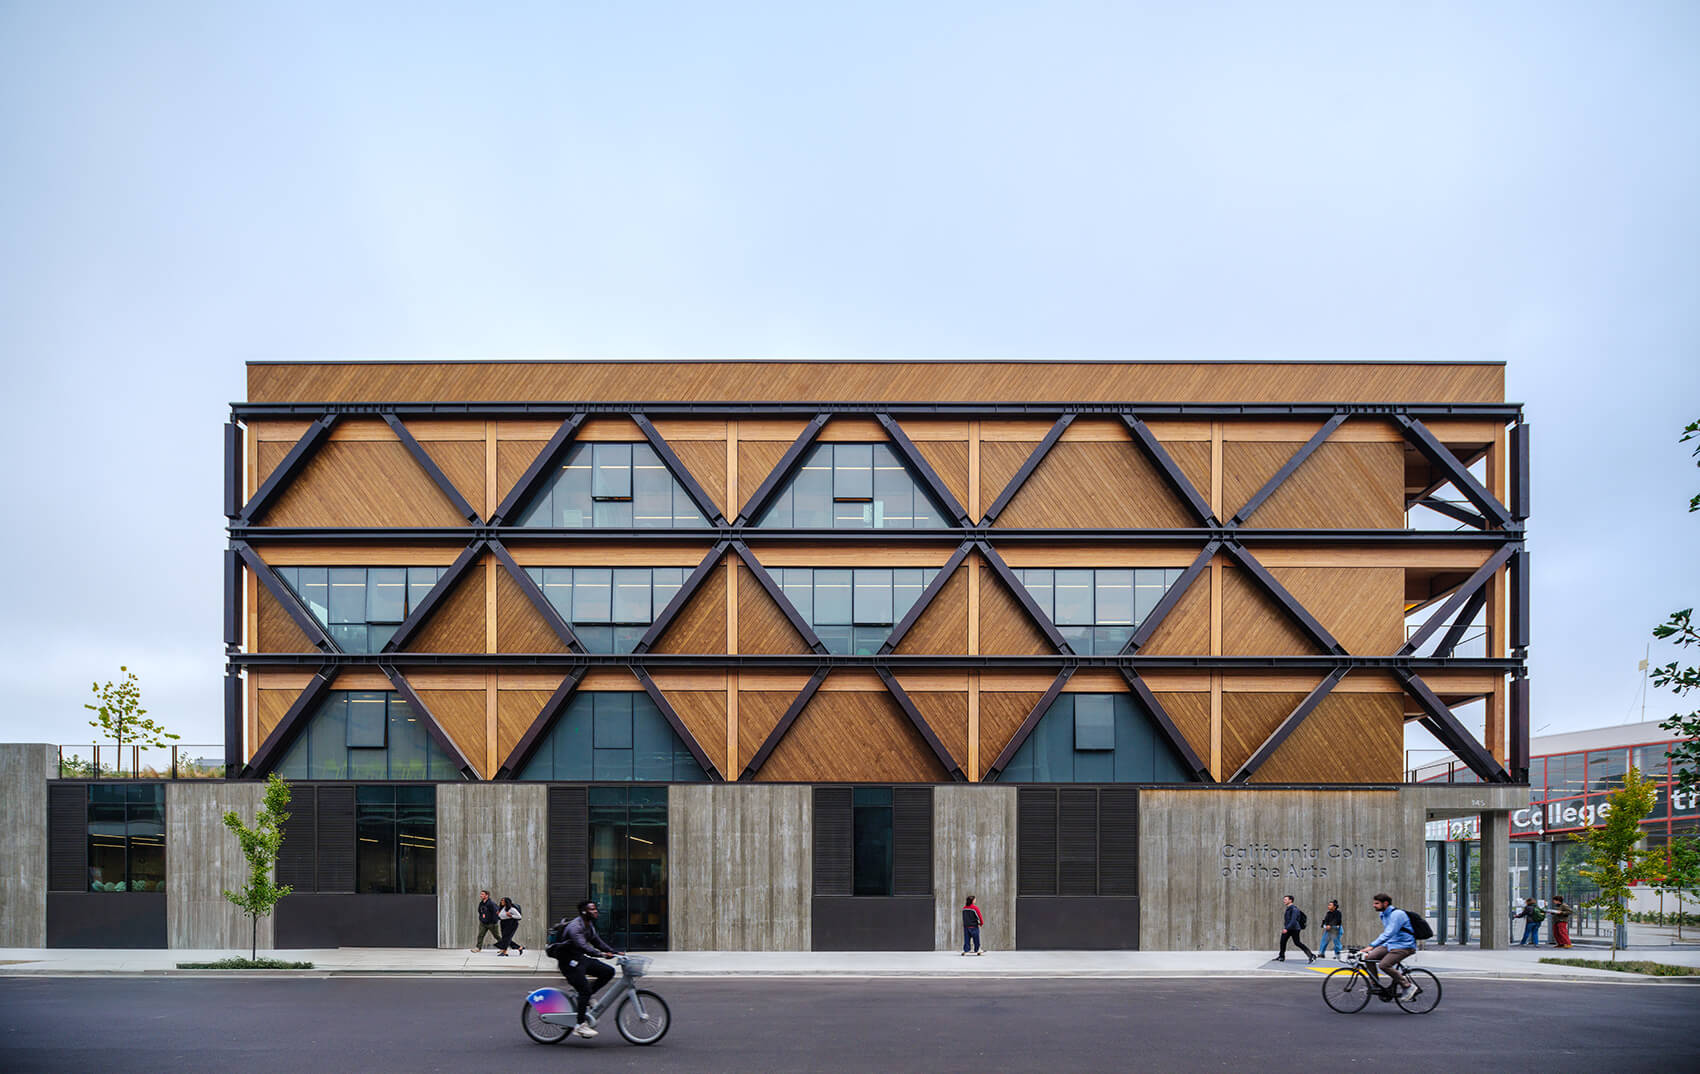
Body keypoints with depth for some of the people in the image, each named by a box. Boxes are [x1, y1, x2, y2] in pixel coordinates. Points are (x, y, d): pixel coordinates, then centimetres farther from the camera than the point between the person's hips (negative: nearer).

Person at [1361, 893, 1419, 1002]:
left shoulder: (1397, 914, -20)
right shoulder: (1383, 915, 10)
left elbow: (1389, 933, -30)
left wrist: (1372, 946, -37)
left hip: (1404, 946, -9)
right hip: (1390, 944, 9)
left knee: (1384, 965, -26)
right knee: (1369, 957, -5)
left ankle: (1408, 986, -13)